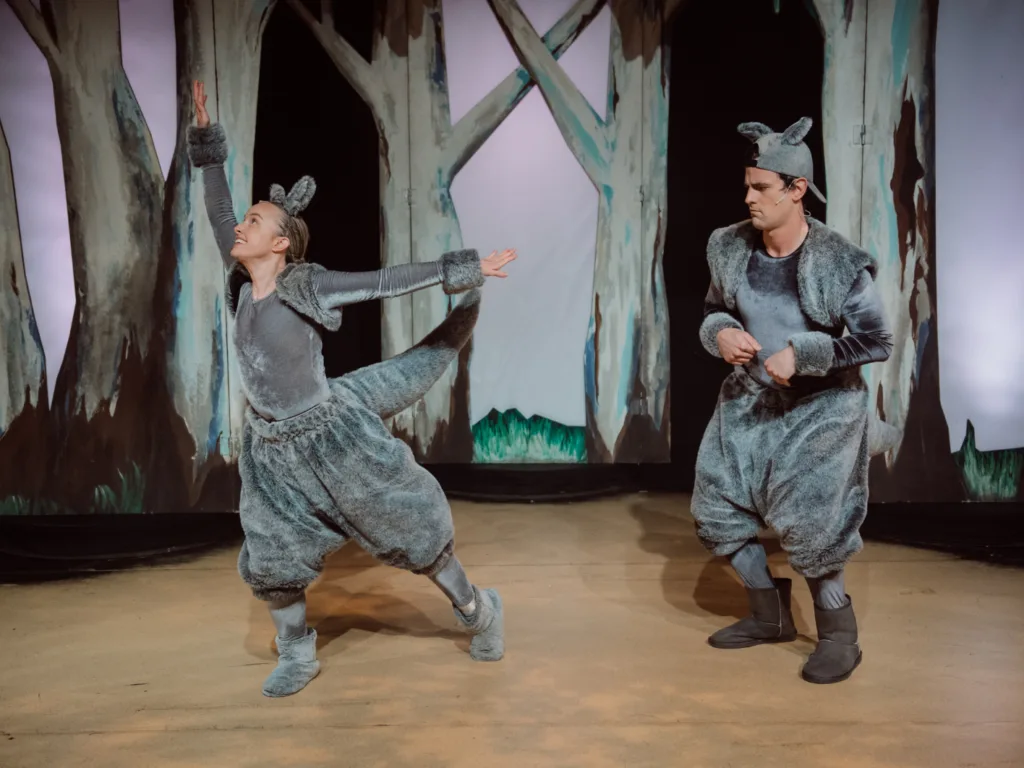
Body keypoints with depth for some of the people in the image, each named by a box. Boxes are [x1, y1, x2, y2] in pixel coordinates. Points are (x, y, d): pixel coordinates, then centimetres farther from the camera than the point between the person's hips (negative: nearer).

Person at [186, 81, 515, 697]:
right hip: (272, 448, 6)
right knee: (272, 560, 8)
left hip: (330, 434, -6)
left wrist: (464, 271, -11)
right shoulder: (244, 281, 1)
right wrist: (205, 135, 4)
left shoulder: (307, 286, -15)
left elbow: (389, 281, -13)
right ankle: (297, 657, 31)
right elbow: (218, 213, 7)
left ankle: (477, 609, 26)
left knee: (407, 531, 5)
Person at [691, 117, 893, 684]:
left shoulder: (840, 262, -19)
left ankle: (839, 634, 17)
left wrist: (801, 355, -23)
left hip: (820, 406, -5)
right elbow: (712, 310, 9)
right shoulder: (730, 247, -6)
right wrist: (720, 334, -14)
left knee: (808, 524, -10)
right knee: (717, 510, 6)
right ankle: (770, 616, 27)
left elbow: (878, 343, -15)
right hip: (749, 400, 6)